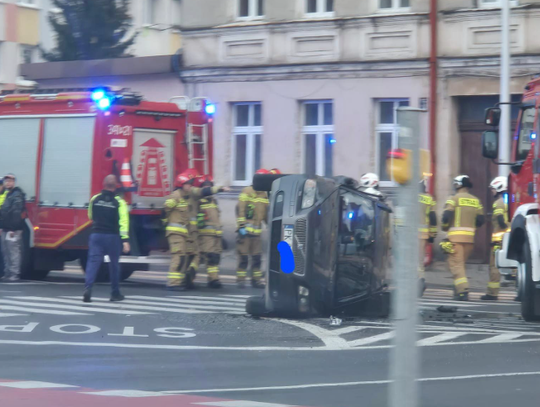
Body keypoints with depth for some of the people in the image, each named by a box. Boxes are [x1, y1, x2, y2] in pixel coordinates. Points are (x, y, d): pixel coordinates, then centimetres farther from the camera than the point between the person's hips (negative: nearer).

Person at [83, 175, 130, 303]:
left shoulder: (94, 199, 3)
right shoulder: (119, 202, -7)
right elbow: (123, 222, -14)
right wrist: (125, 240, -15)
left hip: (96, 235, 2)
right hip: (113, 237, -2)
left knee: (93, 261, -3)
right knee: (114, 264, 12)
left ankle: (88, 288, -22)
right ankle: (115, 293, 20)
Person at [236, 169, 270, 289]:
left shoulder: (264, 195, 14)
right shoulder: (247, 192, -6)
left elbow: (266, 213, 23)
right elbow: (240, 210, -11)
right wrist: (242, 226, -17)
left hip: (257, 231, 6)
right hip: (246, 230, -6)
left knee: (257, 256, 7)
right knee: (243, 256, -3)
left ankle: (256, 279, 13)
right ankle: (240, 279, 3)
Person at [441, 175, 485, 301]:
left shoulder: (454, 199, -4)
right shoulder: (476, 201, 11)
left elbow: (446, 216, -13)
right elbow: (480, 220, 7)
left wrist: (445, 228, 6)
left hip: (456, 235, -5)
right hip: (470, 237, 5)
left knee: (456, 263, -6)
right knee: (461, 263, 18)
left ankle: (463, 291, -18)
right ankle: (459, 288, 20)